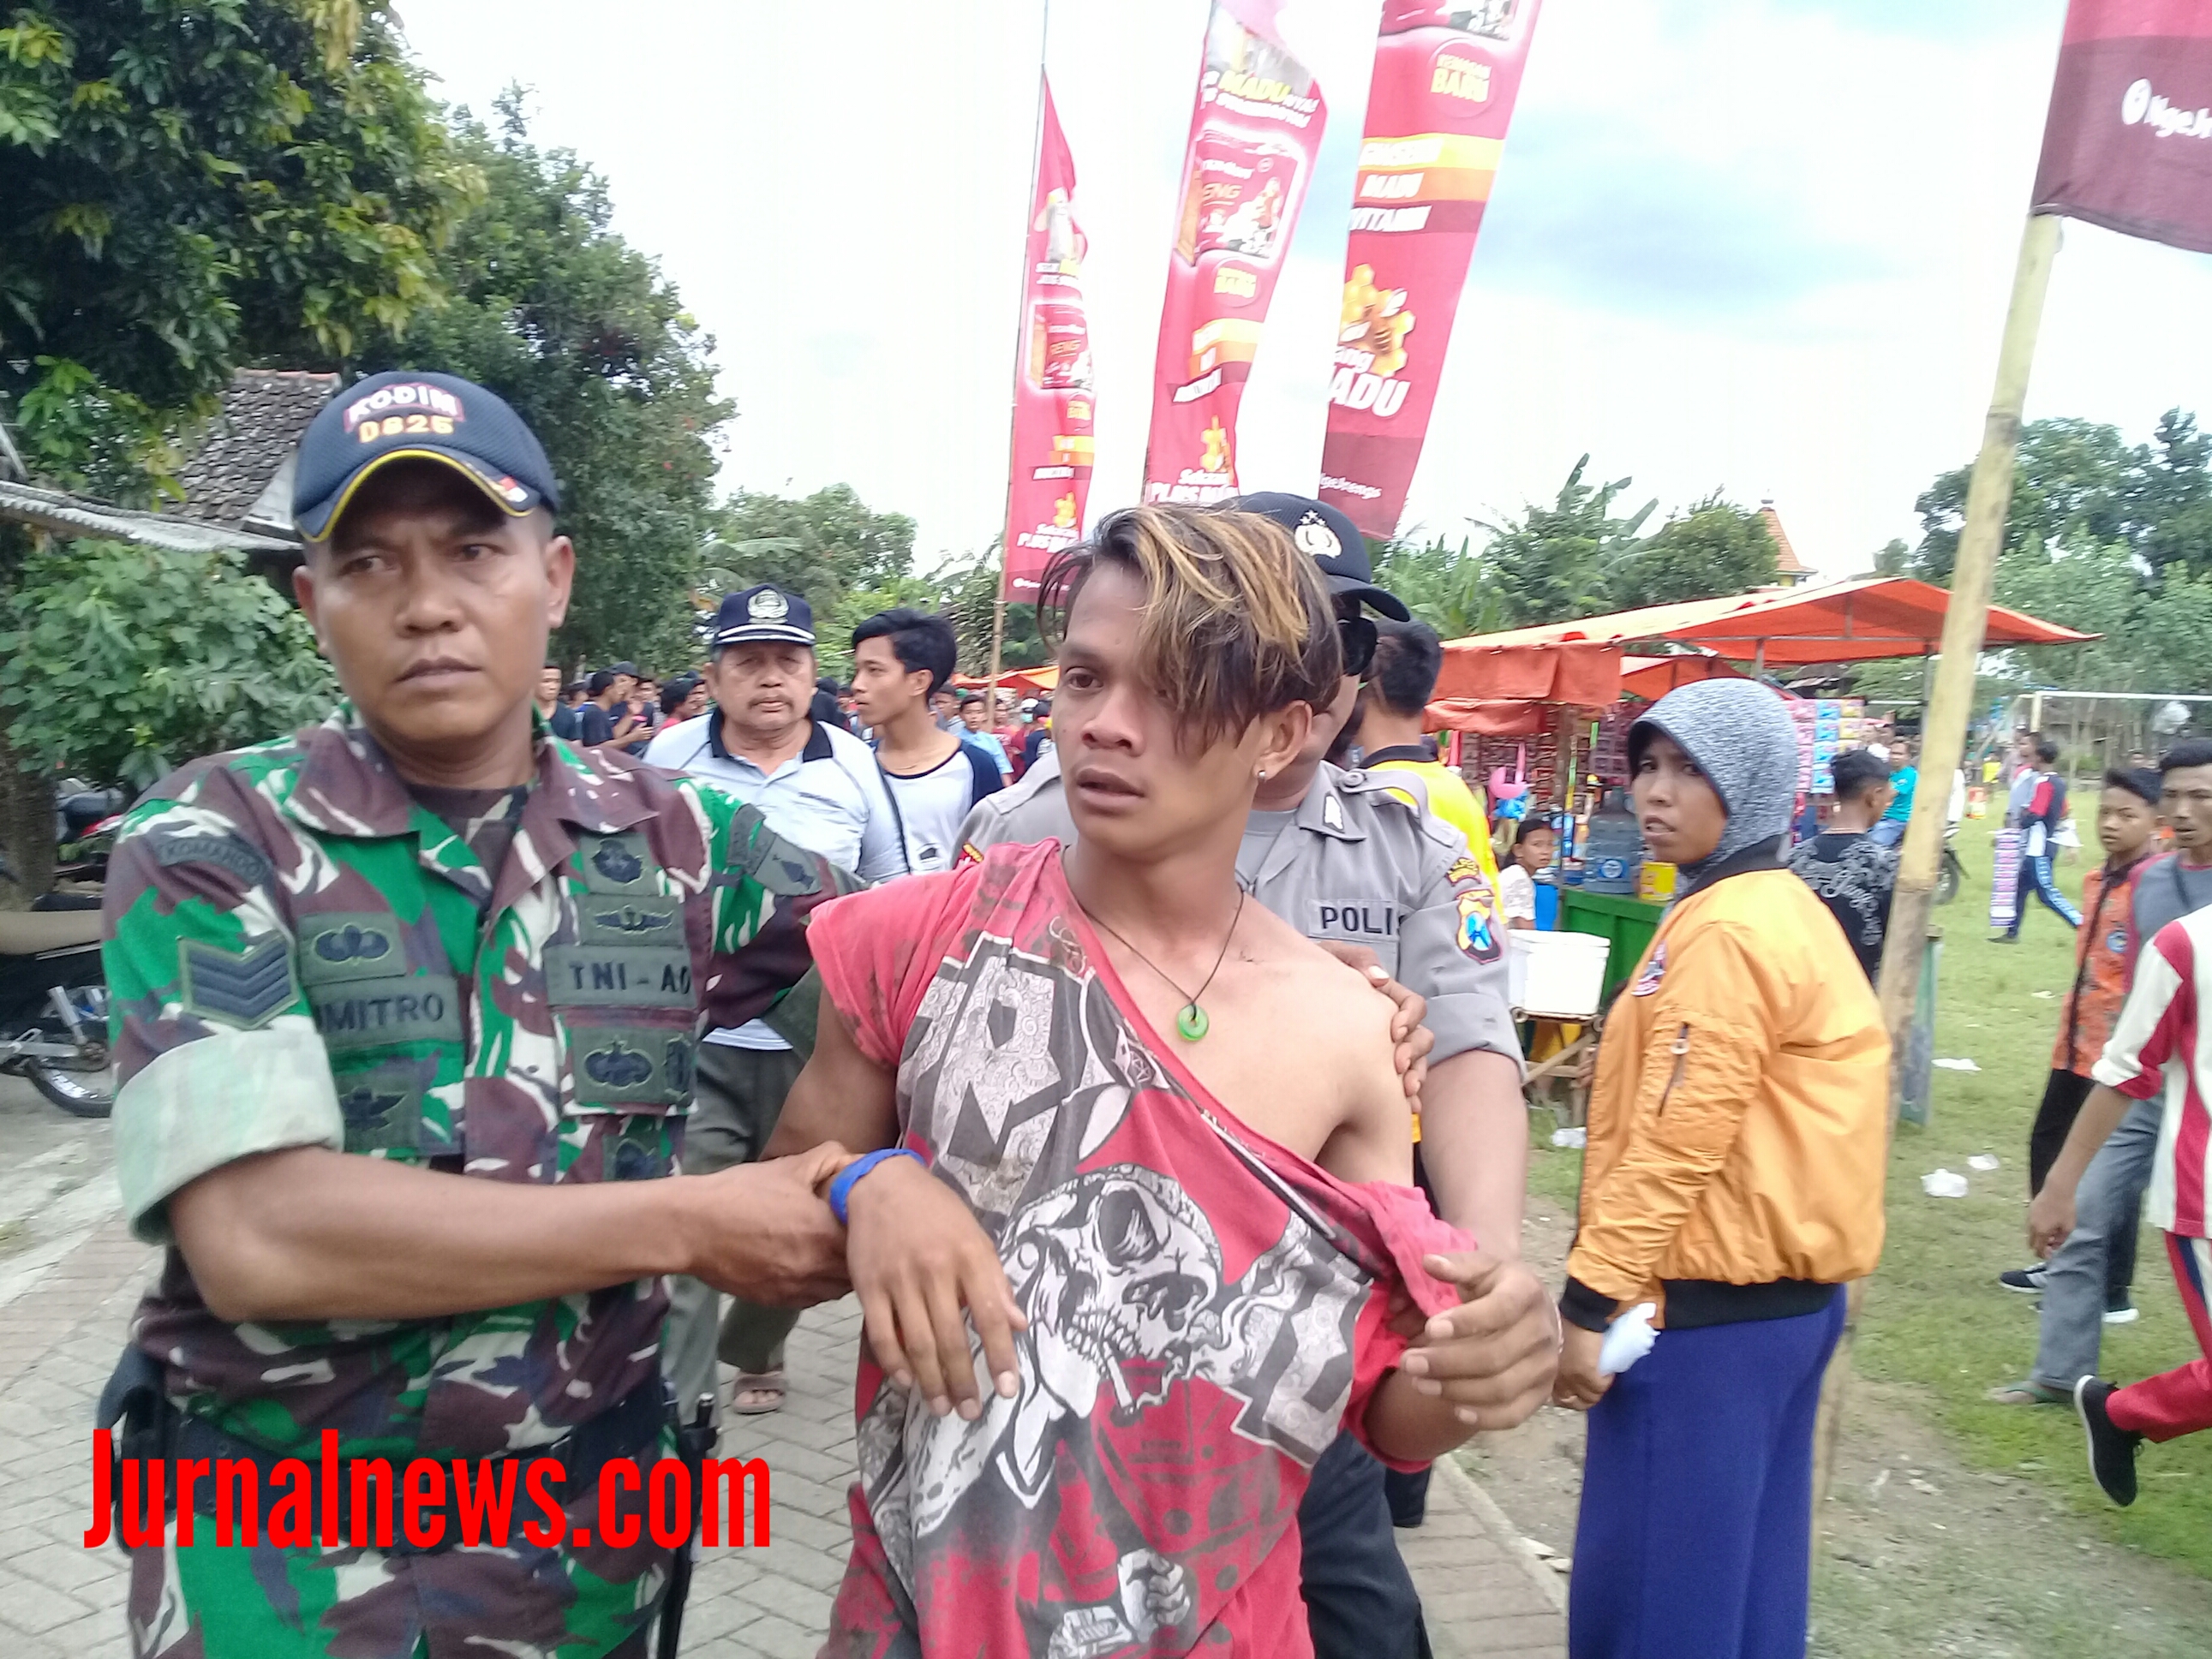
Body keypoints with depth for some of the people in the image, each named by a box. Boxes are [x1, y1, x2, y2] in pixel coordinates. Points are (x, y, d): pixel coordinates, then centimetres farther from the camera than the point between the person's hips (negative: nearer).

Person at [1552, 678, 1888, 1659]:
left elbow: (1676, 1141, -22)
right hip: (1785, 1288, 10)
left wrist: (1593, 1298, -18)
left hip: (1710, 1308, -10)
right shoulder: (1786, 910, 13)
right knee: (1743, 1566, 18)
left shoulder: (1724, 931, -18)